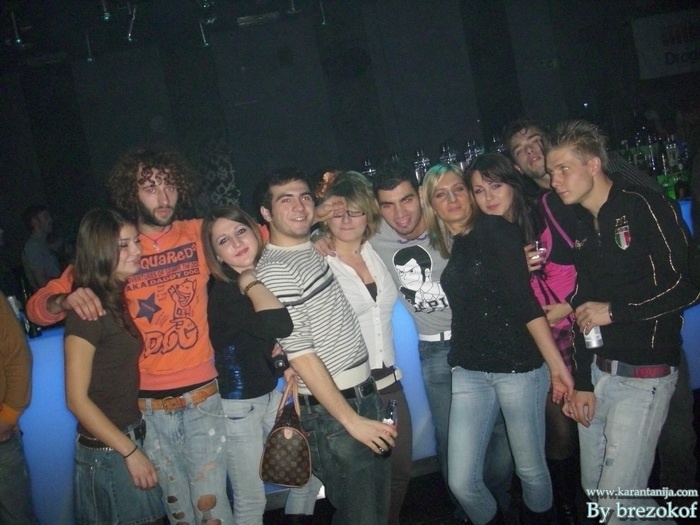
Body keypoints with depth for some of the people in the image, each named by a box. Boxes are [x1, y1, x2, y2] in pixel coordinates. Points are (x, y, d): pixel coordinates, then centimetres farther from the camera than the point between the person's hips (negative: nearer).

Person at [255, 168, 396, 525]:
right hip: (331, 412, -8)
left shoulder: (316, 248, 8)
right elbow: (300, 355, -18)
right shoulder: (274, 270, -15)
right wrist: (351, 419, -18)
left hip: (365, 394, 8)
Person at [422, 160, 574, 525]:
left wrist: (556, 364, -15)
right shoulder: (445, 248, 10)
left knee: (530, 468, 8)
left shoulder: (495, 231, -6)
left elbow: (526, 301, -13)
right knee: (462, 482, 0)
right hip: (469, 372, 5)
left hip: (519, 366, -4)